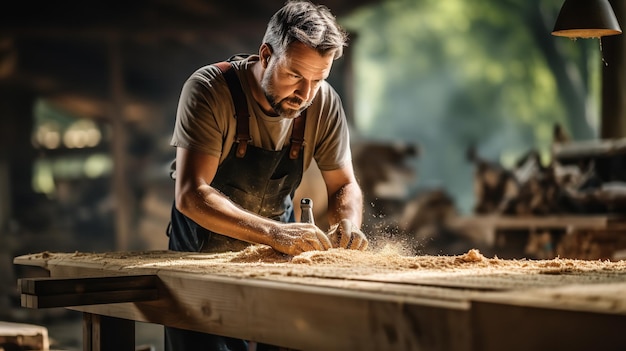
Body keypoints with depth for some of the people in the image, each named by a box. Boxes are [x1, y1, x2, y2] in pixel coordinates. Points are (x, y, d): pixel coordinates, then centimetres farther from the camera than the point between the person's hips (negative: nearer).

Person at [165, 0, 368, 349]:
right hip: (203, 254, -3)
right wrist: (275, 233, -44)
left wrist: (349, 224, -25)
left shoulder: (324, 102, -11)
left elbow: (344, 186, -1)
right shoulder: (210, 89, -23)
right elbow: (190, 195, -31)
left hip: (277, 256, 3)